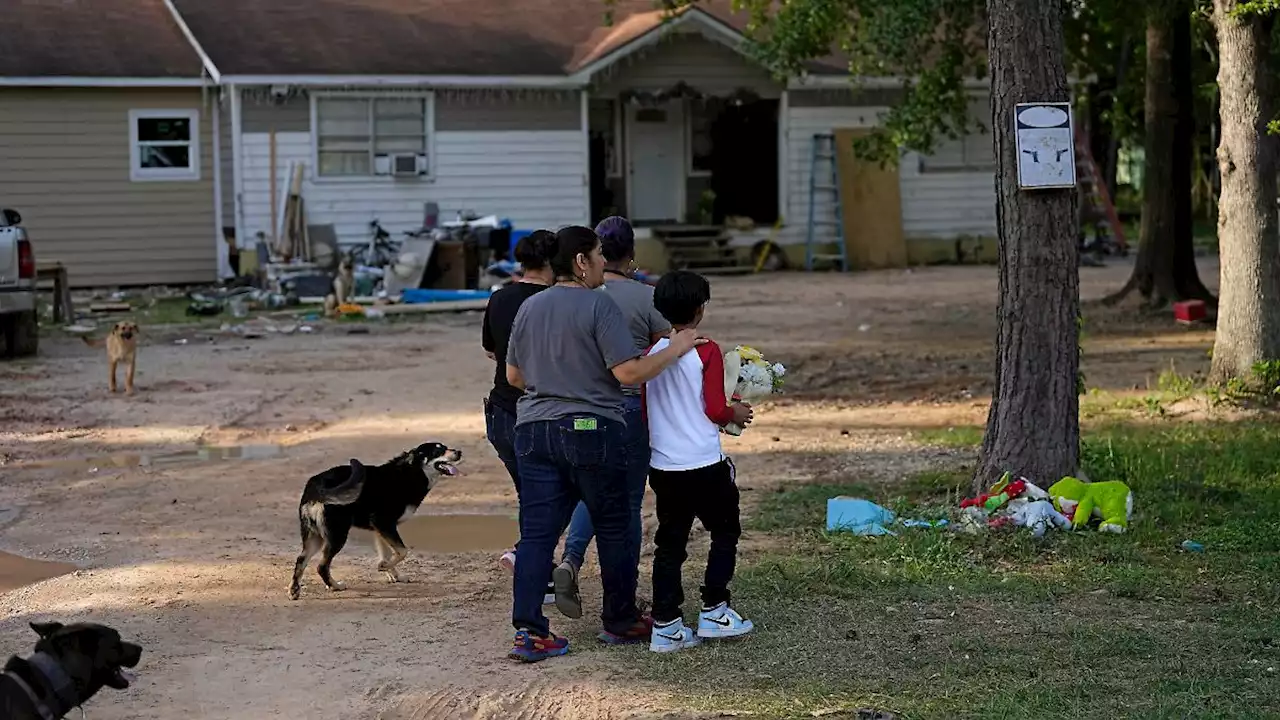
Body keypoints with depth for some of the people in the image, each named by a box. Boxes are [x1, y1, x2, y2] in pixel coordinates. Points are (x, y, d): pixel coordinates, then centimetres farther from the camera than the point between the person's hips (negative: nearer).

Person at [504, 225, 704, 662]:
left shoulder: (529, 308, 9)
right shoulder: (599, 306, -11)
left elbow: (514, 375, 16)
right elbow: (628, 372, -16)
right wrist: (675, 350, -4)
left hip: (534, 429, 5)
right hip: (593, 430, -5)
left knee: (536, 532, 3)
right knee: (612, 528, 11)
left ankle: (527, 631, -4)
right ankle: (620, 622, 22)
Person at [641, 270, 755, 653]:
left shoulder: (652, 352, 3)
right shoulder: (707, 352, -11)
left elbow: (643, 407, 8)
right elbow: (715, 409, -13)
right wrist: (736, 414, 7)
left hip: (662, 466, 5)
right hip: (704, 464, -5)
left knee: (670, 542, 9)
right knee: (725, 532, 14)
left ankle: (665, 625, 7)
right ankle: (714, 612, 12)